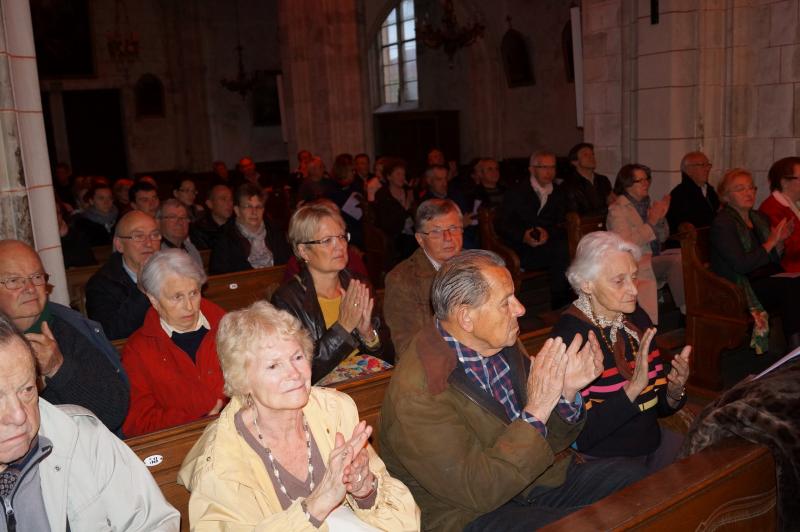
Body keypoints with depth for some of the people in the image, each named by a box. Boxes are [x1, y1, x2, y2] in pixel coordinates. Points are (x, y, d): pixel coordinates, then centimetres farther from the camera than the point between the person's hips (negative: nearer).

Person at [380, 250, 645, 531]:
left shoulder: (504, 345, -3)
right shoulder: (416, 392, -26)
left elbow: (548, 441, 6)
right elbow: (477, 491, -26)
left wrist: (567, 392, -14)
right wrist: (536, 411, -29)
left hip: (534, 478, 7)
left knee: (634, 477, -2)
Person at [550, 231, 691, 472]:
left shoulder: (637, 318, 3)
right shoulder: (569, 335, -19)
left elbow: (660, 406, 9)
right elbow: (580, 435, -22)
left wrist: (674, 390, -12)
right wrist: (633, 388, -29)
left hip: (653, 443, 7)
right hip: (603, 459, -7)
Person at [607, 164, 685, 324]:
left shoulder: (648, 204, 17)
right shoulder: (617, 209, -7)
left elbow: (662, 238, 20)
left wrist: (661, 218, 0)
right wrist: (651, 223, -18)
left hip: (654, 257, 7)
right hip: (636, 263, -7)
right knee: (676, 261, -29)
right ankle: (686, 309, -22)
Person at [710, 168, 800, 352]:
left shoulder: (761, 218, 18)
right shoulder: (722, 223, -6)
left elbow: (775, 260, 21)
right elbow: (742, 265, -16)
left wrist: (780, 241, 2)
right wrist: (770, 242, -12)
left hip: (770, 280, 7)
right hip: (742, 287, -7)